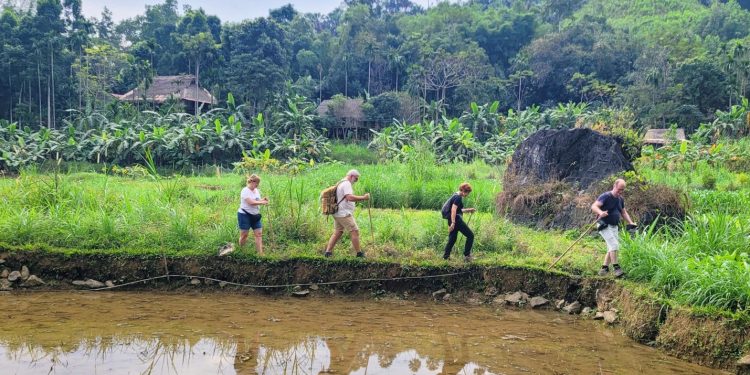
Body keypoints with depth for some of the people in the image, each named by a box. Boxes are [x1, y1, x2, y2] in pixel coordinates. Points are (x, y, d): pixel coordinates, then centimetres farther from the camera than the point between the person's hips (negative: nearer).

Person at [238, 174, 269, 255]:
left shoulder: (256, 190, 10)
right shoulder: (245, 191, -15)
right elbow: (251, 202, -25)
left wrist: (263, 199, -5)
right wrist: (262, 202, -20)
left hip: (255, 216, 7)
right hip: (244, 215, -7)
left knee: (259, 234, -1)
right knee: (244, 234, 0)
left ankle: (260, 253, -3)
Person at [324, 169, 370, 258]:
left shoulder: (341, 183, 19)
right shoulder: (346, 184, -13)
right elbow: (350, 197, -26)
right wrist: (363, 197, -21)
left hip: (338, 214, 10)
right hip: (344, 214, -10)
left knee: (337, 233, 12)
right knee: (355, 231, -6)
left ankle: (328, 251, 9)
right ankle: (359, 253, -2)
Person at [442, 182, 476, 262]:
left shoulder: (456, 196, 15)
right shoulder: (458, 197, -14)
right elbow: (453, 210, -24)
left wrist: (468, 210, 20)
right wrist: (453, 223, -30)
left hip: (452, 220, 10)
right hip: (456, 219, -10)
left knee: (452, 239, 15)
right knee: (470, 235, -2)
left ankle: (446, 256, 14)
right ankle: (466, 255, -1)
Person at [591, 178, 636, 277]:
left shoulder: (621, 199, 10)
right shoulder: (606, 196, -14)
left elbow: (623, 212, 24)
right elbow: (594, 206, -25)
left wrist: (630, 222, 10)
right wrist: (600, 212, -45)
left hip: (614, 226, 8)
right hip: (604, 226, -8)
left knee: (612, 248, 8)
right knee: (614, 245, -18)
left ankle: (604, 267, 18)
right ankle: (616, 268, -14)